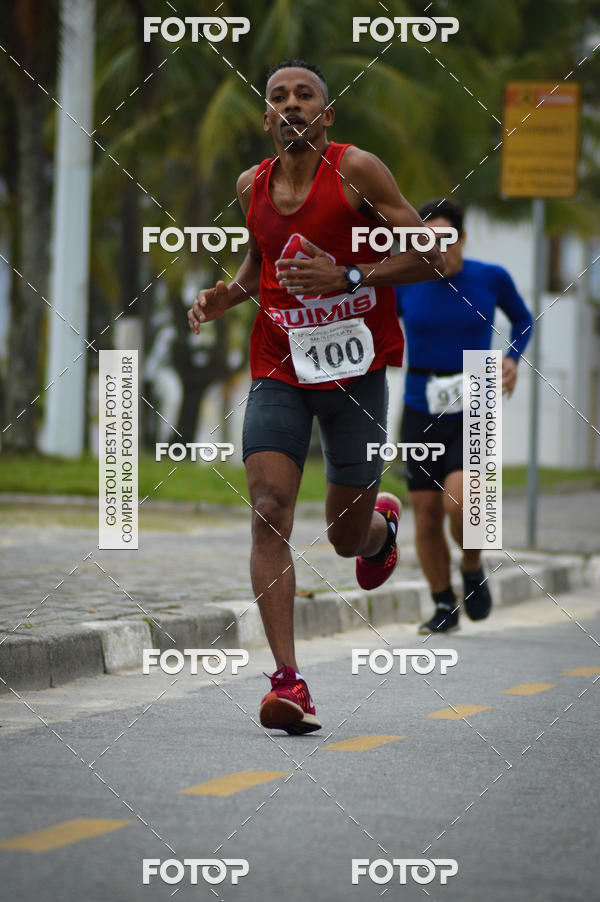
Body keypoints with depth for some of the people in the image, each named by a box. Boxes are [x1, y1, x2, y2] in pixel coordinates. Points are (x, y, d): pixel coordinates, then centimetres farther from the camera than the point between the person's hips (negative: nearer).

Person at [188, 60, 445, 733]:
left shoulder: (356, 170, -8)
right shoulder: (252, 186, 7)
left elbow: (430, 259, -9)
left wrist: (348, 278, -21)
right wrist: (224, 295, 5)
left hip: (356, 369, -3)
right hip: (278, 372, 3)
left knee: (347, 536, 9)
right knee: (269, 513, -18)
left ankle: (382, 524, 50)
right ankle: (288, 681, -21)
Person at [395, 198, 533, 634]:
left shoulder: (491, 278, -5)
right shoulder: (403, 284, -4)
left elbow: (522, 319, 14)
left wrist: (512, 359, -4)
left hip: (474, 416, -2)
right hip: (421, 415, 2)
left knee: (459, 503, -22)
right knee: (427, 518, 1)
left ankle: (473, 569, 8)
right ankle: (445, 607, 21)